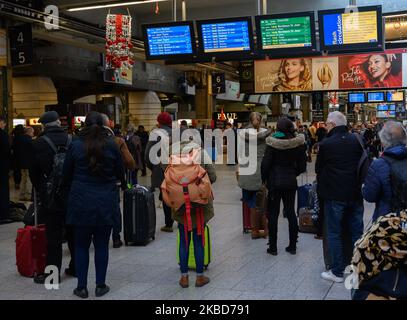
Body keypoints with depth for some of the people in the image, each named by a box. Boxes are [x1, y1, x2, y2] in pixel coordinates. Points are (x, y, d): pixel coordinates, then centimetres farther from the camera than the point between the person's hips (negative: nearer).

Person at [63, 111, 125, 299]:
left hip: (81, 201, 0)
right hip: (106, 201, 1)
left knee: (81, 245, 9)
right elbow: (120, 172, 5)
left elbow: (66, 174, 3)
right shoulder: (111, 145, -3)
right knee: (101, 245, 9)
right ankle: (100, 286, 14)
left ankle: (82, 287, 12)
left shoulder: (75, 145, -4)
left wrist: (71, 189, 23)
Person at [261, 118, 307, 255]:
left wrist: (264, 179, 2)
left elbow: (265, 164, -12)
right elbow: (302, 166, 1)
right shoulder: (298, 143, -4)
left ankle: (273, 247, 9)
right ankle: (292, 246, 16)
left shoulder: (273, 143, -14)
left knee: (273, 213, 5)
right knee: (290, 212, 12)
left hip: (274, 181, -3)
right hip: (291, 182, 3)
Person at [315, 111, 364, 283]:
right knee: (357, 232, 13)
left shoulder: (326, 144, -12)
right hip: (355, 193, 4)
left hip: (335, 195, -4)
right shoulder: (357, 140, 0)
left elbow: (318, 169, -1)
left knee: (334, 233, 6)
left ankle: (337, 272, 11)